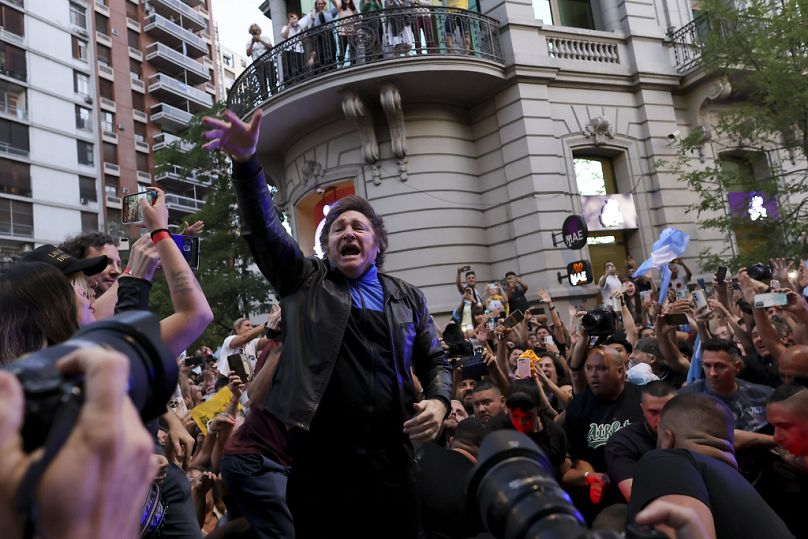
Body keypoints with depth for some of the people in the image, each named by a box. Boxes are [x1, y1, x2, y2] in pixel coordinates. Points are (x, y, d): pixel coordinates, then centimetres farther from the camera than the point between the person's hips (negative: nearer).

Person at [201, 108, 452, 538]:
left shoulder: (408, 299, 12)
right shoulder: (304, 282, 8)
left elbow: (434, 361, 17)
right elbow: (263, 227, -4)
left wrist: (439, 400, -4)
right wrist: (246, 162, -18)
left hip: (391, 459, 2)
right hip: (320, 460, -1)